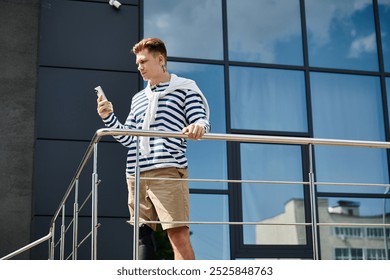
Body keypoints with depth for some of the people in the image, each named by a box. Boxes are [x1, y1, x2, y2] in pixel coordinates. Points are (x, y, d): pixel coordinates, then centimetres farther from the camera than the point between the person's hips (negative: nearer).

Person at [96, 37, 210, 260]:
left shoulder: (185, 88, 8)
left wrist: (198, 127, -26)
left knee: (179, 234, -14)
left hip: (168, 170, -6)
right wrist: (109, 117, 9)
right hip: (136, 173, 7)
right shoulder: (139, 99, 25)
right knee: (142, 235, 7)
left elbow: (202, 121, -2)